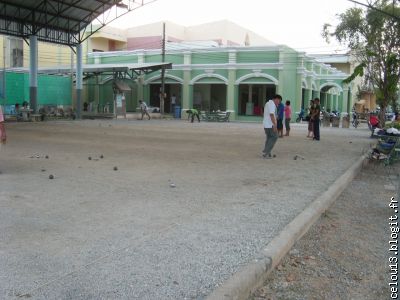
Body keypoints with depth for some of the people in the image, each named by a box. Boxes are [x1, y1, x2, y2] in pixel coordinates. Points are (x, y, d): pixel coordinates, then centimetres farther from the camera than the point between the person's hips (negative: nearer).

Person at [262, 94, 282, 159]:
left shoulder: (268, 103, 20)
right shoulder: (272, 104, -13)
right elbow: (271, 115, -22)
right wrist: (275, 124, -23)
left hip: (266, 124, 10)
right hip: (270, 125, -10)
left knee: (269, 138, 13)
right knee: (274, 137, -4)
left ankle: (267, 154, 13)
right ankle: (266, 152, -7)